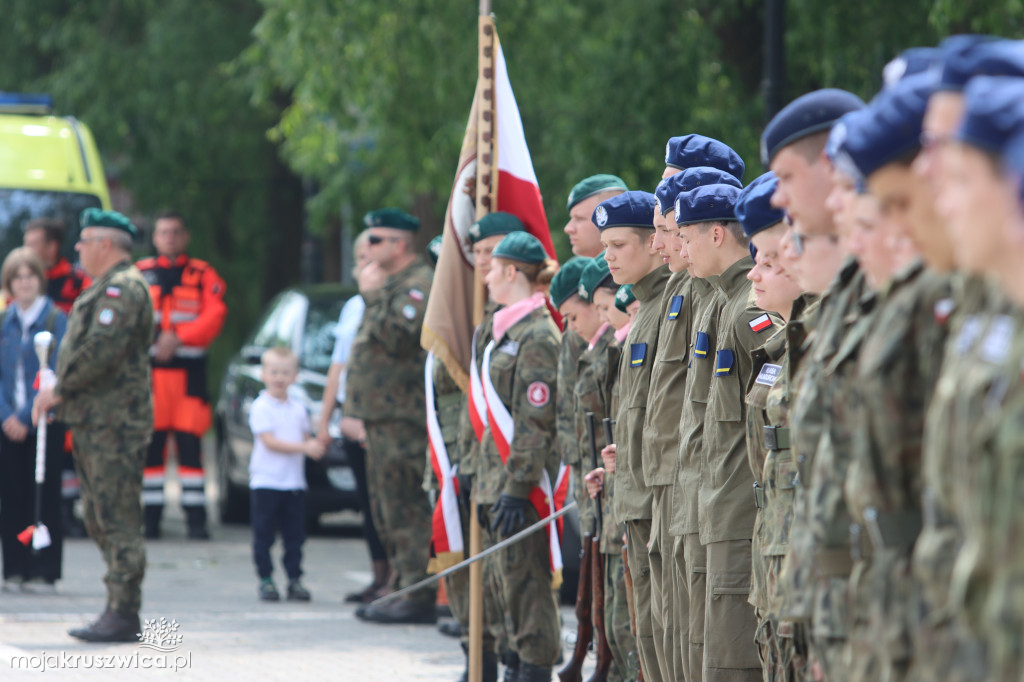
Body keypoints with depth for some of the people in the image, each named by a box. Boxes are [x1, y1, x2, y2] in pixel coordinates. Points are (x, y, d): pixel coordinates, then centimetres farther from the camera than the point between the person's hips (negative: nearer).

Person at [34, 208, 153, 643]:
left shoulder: (123, 288, -12)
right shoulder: (104, 289, 21)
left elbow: (100, 350, -21)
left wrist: (60, 390, -14)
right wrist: (59, 390, 11)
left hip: (114, 425, -11)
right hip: (94, 422, 11)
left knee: (119, 520, -10)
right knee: (99, 520, 12)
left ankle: (123, 615, -11)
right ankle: (118, 611, 15)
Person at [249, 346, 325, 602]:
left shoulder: (298, 408, 11)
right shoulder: (261, 407, -7)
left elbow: (306, 437, 17)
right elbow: (269, 442, -15)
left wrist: (315, 447, -7)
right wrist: (303, 448, -20)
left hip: (295, 482, 5)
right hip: (266, 482, -5)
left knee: (295, 534, 5)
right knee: (264, 534, 0)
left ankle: (295, 579, 10)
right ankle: (265, 580, 7)